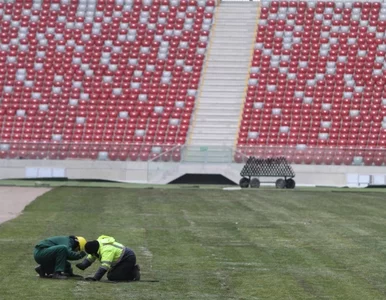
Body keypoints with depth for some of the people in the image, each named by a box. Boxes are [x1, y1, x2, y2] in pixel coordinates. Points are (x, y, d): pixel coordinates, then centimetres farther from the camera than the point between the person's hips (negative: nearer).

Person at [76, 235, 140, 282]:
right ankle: (133, 269, 15)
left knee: (112, 277, -18)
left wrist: (95, 278, -44)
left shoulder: (106, 250, -32)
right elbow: (90, 258, 7)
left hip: (129, 259, -11)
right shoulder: (96, 245, -1)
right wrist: (82, 265, -11)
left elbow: (105, 265, -40)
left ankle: (134, 273, -5)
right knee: (110, 275, 9)